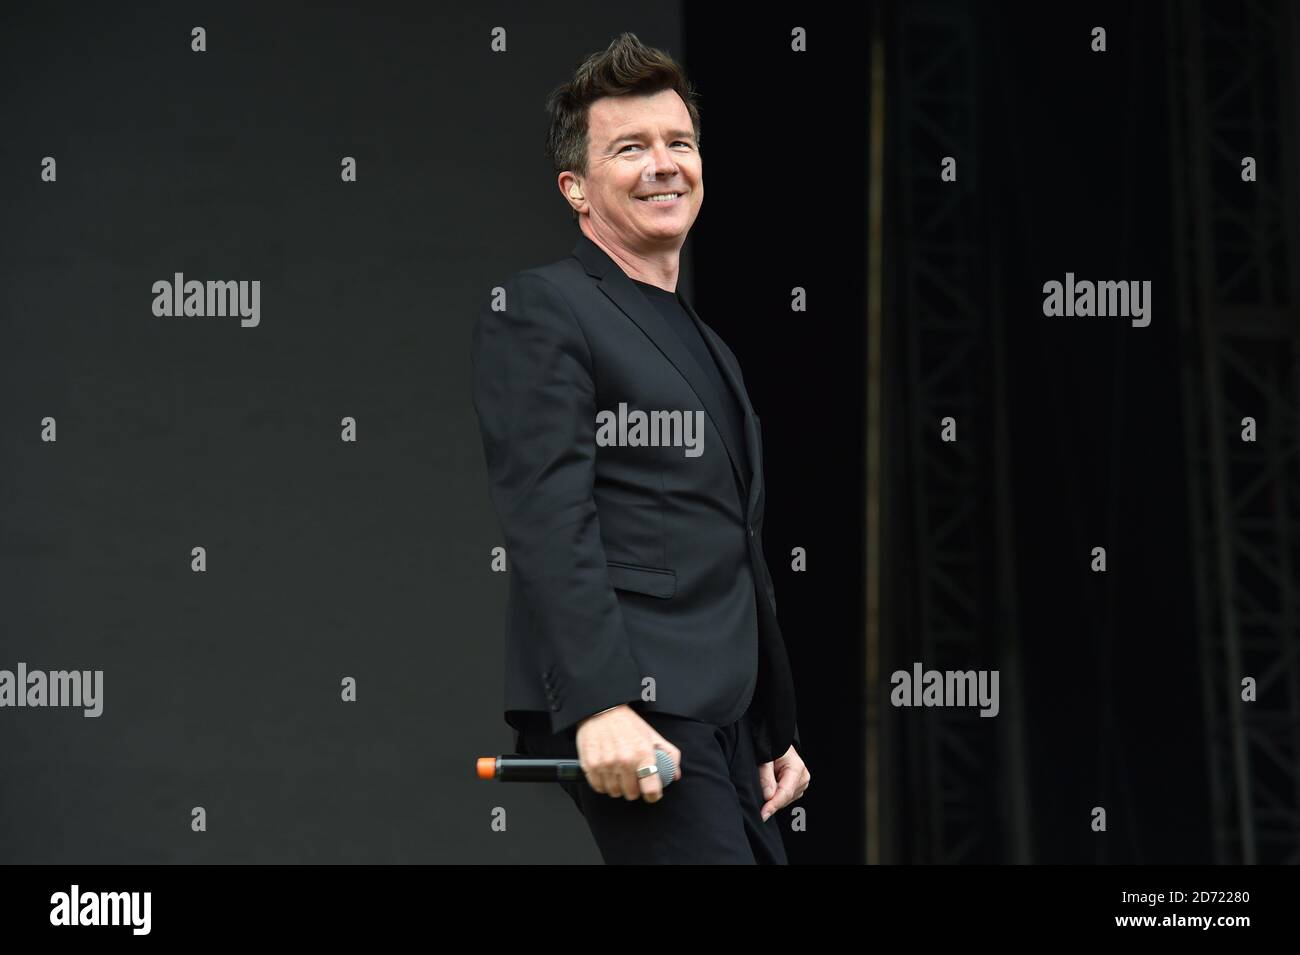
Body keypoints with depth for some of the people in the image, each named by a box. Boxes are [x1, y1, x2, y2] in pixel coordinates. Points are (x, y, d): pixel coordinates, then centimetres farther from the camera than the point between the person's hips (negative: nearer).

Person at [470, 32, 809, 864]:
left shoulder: (711, 352, 24)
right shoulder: (541, 311, -4)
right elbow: (549, 525, -15)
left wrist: (776, 732, 25)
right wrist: (600, 704, -25)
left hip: (724, 720, 9)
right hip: (630, 712, -9)